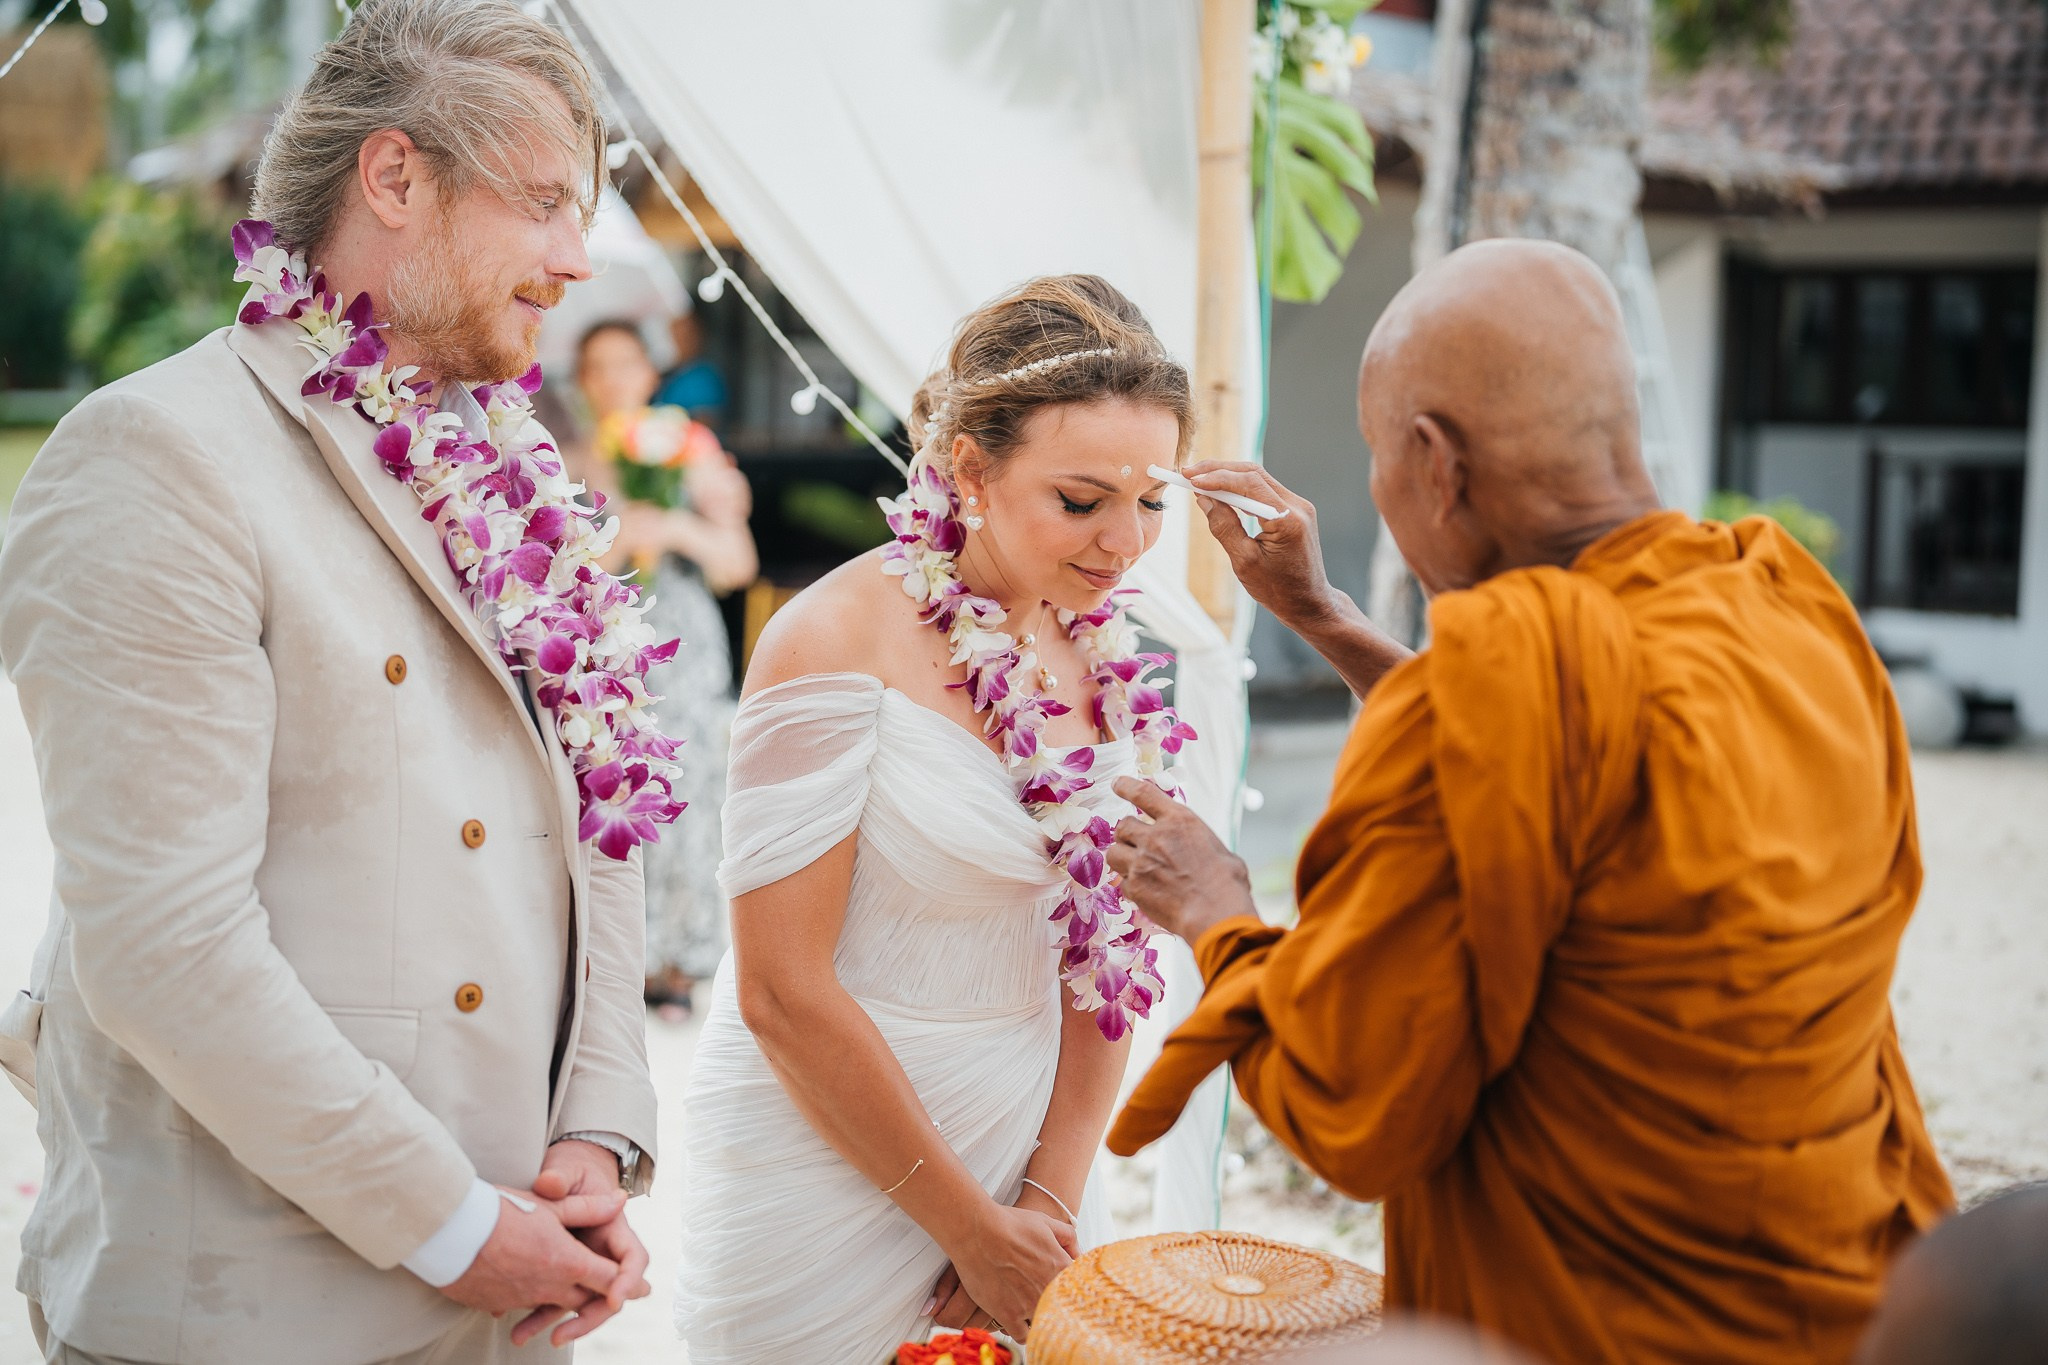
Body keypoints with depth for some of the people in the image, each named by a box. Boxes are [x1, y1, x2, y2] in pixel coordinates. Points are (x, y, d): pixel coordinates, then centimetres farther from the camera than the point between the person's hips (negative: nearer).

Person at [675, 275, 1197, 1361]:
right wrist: (972, 1230, -13)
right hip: (829, 1180, -5)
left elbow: (1100, 946, 6)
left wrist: (1053, 1195, -3)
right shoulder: (837, 641, -18)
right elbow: (783, 994, -18)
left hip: (1023, 1151, 6)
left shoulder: (1097, 645, 1)